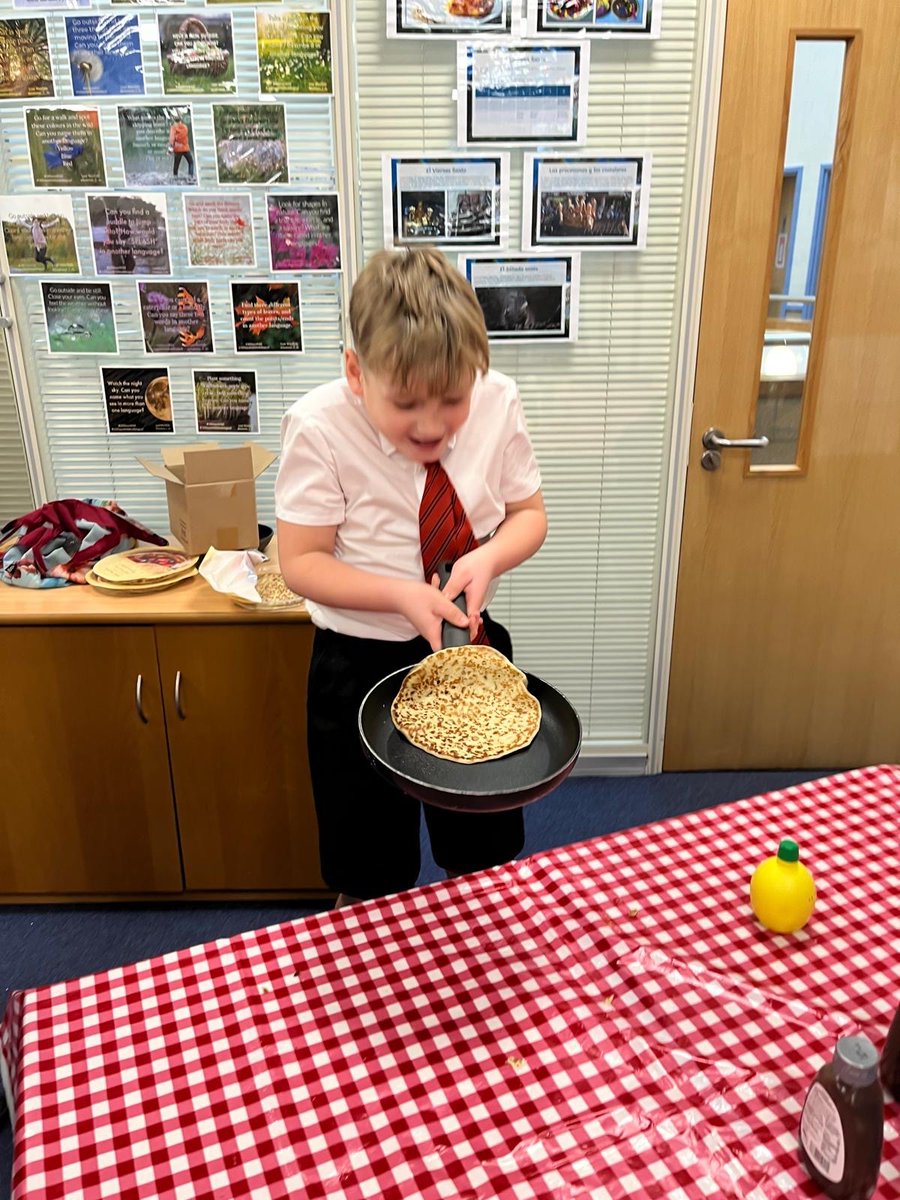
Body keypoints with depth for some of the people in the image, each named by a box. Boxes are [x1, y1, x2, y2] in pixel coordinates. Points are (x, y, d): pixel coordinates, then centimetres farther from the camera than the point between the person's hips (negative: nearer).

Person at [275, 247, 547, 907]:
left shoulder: (498, 402, -12)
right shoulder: (319, 426, -20)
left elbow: (529, 513, 0)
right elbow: (301, 561, -15)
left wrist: (489, 558, -20)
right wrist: (401, 595, -28)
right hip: (360, 662, -2)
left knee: (484, 856, 23)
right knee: (369, 878, 16)